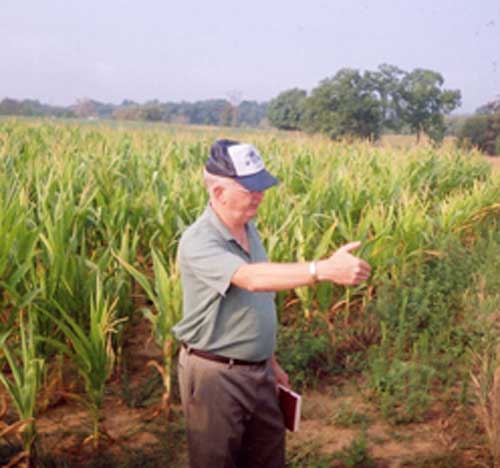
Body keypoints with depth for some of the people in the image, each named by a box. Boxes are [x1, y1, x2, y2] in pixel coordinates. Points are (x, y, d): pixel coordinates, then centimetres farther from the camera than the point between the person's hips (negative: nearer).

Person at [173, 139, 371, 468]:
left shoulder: (248, 228, 3)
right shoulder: (198, 242, -24)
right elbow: (252, 278, -41)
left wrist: (270, 361, 16)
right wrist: (325, 269, -49)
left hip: (257, 371, 8)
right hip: (215, 376, -8)